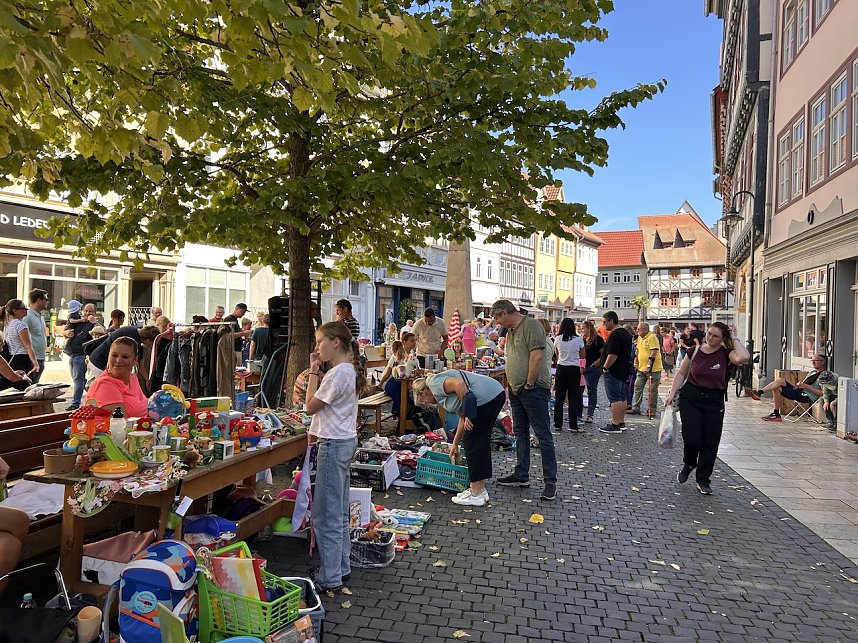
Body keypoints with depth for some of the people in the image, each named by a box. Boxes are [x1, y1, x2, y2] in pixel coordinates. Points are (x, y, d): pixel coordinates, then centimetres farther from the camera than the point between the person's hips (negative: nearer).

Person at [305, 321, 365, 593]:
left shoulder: (338, 372, -20)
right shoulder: (349, 369, 11)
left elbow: (311, 406, -12)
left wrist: (313, 371, -9)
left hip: (334, 445, -11)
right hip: (344, 441, 11)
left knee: (326, 514, -1)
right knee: (339, 512, 18)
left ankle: (330, 578, 8)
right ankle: (341, 567, 29)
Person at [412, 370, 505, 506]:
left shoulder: (434, 382, 0)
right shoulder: (442, 392, 27)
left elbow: (459, 384, -18)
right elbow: (462, 417, 29)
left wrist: (468, 413, -13)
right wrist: (455, 444, 34)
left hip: (485, 397, -10)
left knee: (471, 442, 1)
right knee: (481, 442, 18)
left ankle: (476, 495, 9)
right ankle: (480, 489, 26)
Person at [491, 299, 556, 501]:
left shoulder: (531, 325, -13)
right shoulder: (511, 330, 17)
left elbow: (537, 356, -21)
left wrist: (529, 384, -17)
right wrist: (511, 385, 13)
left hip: (533, 389, -10)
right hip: (516, 390, 10)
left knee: (543, 435, -3)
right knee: (520, 433, 15)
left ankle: (551, 481, 2)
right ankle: (521, 475, 26)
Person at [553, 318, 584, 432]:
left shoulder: (557, 339, -3)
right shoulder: (578, 339, -7)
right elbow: (583, 355, 5)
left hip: (561, 369, 2)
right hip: (574, 369, -1)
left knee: (559, 398, 9)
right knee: (574, 399, 4)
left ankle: (558, 425, 12)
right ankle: (573, 426, 4)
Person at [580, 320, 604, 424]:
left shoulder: (597, 339, -6)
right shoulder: (582, 339, 10)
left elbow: (603, 354, -4)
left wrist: (595, 363, -13)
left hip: (594, 368, -5)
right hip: (584, 368, 5)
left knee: (592, 391, 0)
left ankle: (590, 415, 3)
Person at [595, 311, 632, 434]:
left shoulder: (615, 335, -19)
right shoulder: (626, 333, 14)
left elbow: (612, 355, -26)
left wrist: (605, 368, -16)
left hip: (613, 372, -10)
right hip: (623, 371, 10)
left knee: (614, 398, -7)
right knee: (622, 397, 14)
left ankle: (615, 425, -4)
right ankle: (621, 423, 21)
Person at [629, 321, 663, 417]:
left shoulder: (652, 337, -14)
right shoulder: (639, 338, 12)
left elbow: (653, 353, -19)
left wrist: (649, 366, -22)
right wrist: (636, 363, 19)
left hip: (653, 369, -8)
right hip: (641, 369, 8)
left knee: (653, 390, 2)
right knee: (638, 387, 4)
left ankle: (652, 410, 10)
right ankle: (635, 408, 7)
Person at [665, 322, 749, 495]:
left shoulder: (726, 354, -5)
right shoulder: (695, 351, 0)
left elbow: (742, 357, -28)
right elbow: (681, 373, 9)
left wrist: (734, 341, -13)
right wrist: (672, 393, 2)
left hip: (714, 402, 0)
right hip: (690, 398, 0)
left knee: (710, 442, 5)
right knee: (692, 437, -9)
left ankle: (703, 480, 21)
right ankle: (688, 464, 24)